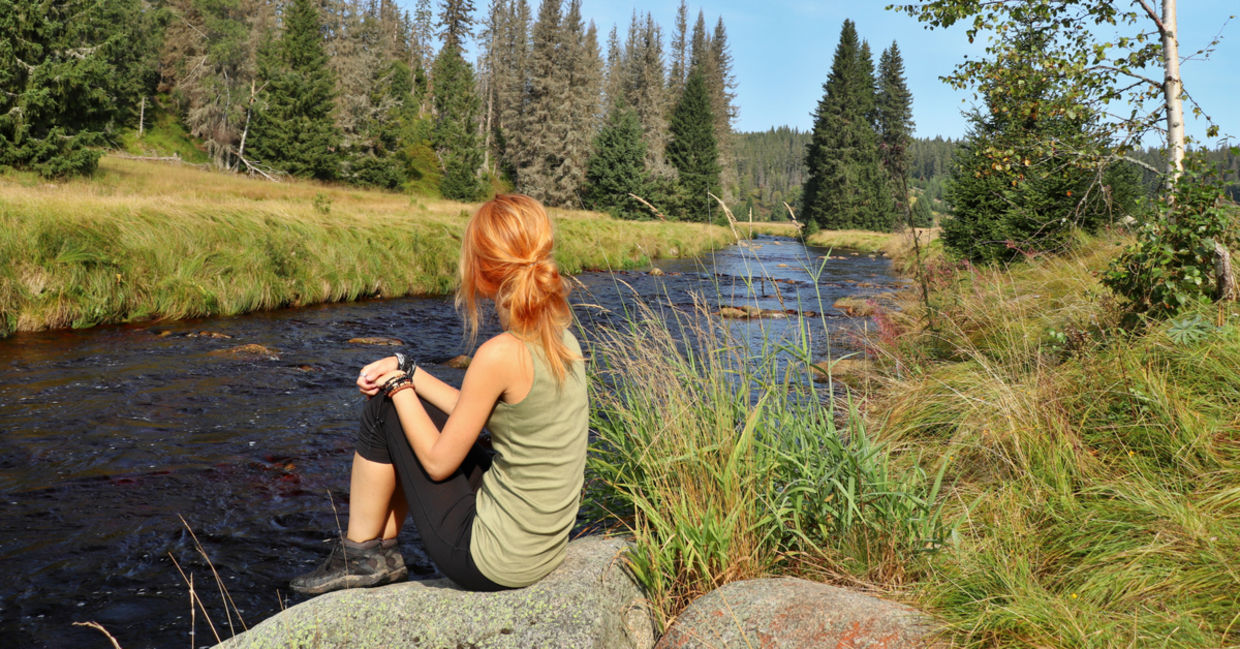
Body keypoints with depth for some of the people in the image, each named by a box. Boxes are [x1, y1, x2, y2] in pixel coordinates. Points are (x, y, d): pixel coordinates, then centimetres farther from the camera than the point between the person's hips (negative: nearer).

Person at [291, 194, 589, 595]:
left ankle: (360, 555, 19)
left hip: (492, 559, -8)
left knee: (383, 408, 3)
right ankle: (383, 550, 30)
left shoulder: (501, 355, -25)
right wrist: (407, 373, 9)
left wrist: (399, 386, -1)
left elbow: (439, 462, -14)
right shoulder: (562, 339, 0)